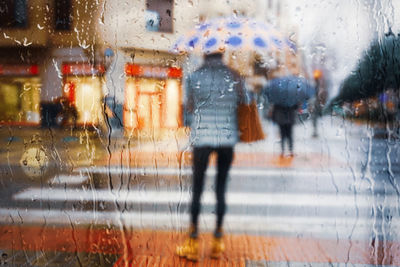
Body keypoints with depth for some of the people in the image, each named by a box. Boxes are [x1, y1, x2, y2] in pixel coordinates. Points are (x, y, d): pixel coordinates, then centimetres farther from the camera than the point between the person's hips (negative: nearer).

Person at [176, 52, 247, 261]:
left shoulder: (195, 77, -2)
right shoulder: (233, 76, 2)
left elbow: (189, 107, 5)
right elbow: (242, 104, 5)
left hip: (201, 138, -1)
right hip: (227, 138, 2)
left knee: (197, 189, 6)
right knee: (221, 188, 10)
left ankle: (193, 243, 12)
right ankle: (218, 241, 17)